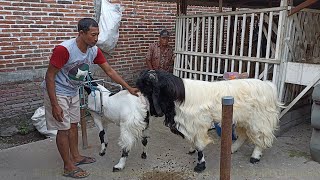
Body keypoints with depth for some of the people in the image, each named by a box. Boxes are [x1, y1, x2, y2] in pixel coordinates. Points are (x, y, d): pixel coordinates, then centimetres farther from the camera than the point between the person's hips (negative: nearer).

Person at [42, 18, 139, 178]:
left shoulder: (94, 50, -9)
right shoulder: (64, 49, -30)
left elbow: (109, 71, -1)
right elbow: (49, 76, -25)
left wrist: (129, 88, -2)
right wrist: (55, 105, -26)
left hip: (73, 92, 7)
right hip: (57, 92, -7)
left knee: (73, 124, 16)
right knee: (64, 128, -1)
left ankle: (76, 157, 33)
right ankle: (68, 167, 12)